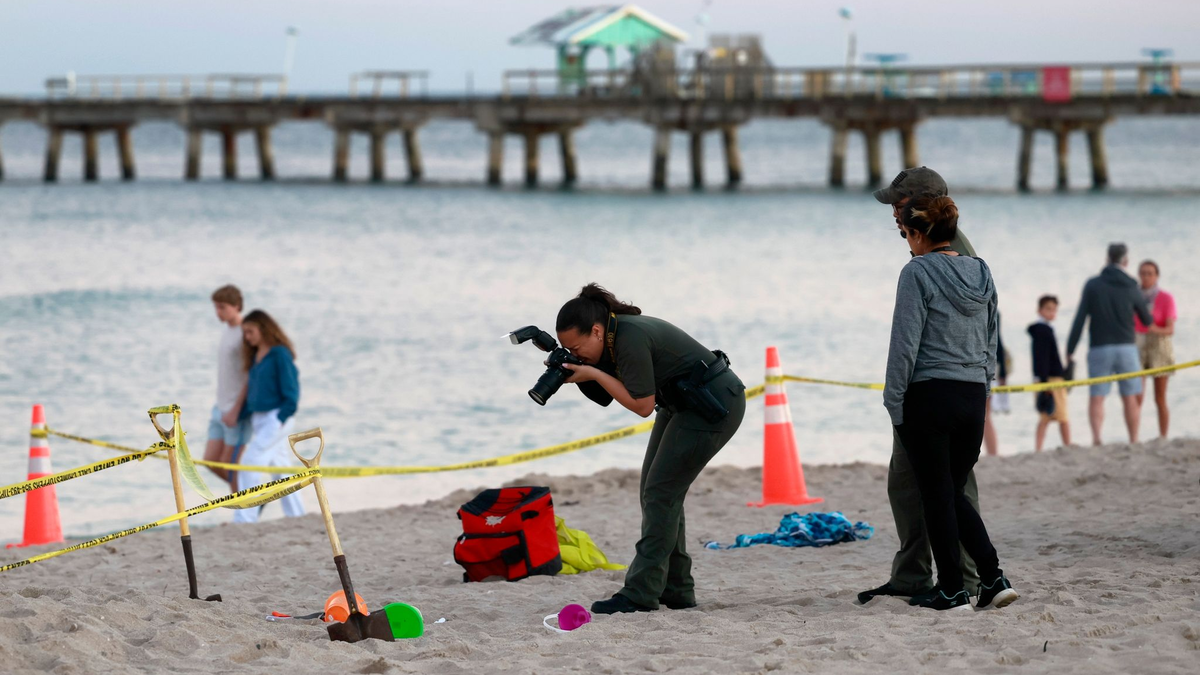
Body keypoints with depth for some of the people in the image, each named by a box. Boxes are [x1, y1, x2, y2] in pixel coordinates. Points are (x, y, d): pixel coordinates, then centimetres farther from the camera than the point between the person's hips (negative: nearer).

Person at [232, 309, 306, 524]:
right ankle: (296, 517, 13)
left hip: (276, 419, -9)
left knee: (250, 463, -13)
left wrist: (282, 418, -17)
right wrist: (240, 415, 11)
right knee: (280, 468, 9)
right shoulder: (256, 357, 14)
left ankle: (245, 518, -12)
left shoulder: (280, 354, -11)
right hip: (260, 421, 9)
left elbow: (291, 390, -13)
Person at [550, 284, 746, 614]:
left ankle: (641, 593, -13)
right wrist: (573, 373, -10)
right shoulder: (614, 335, 0)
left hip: (716, 405, -10)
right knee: (654, 491, 9)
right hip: (683, 405, 10)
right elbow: (607, 396, 6)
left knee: (661, 492, -13)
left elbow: (642, 404, -25)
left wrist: (593, 374, -23)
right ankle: (676, 590, 12)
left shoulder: (631, 338, -28)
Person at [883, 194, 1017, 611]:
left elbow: (905, 343, -13)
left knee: (938, 497, 2)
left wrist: (894, 403, -7)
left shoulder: (918, 272, -10)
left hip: (929, 395, -6)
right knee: (954, 494, 16)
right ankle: (993, 576, 4)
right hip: (974, 397, 6)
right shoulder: (981, 274, 10)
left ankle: (952, 591, 5)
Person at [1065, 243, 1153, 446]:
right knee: (1130, 398, 9)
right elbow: (1147, 320, 12)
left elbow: (1080, 319, -6)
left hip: (1099, 349, -1)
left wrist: (1070, 350, -2)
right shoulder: (1131, 288, 0)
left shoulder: (1092, 285, -2)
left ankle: (1096, 437, -22)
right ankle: (1133, 441, 9)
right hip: (1126, 347, 1)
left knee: (1096, 398, -2)